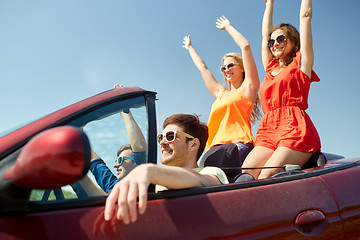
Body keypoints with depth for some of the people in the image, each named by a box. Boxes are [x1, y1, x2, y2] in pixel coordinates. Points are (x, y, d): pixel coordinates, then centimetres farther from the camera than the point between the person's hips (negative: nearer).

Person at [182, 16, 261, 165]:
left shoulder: (247, 88, 13)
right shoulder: (220, 93, 29)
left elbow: (245, 46, 7)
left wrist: (228, 27, 21)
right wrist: (190, 47, 55)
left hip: (238, 144, -5)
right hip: (215, 148, 6)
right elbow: (202, 67, 43)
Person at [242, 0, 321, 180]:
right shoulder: (270, 67, 26)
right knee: (245, 175, -19)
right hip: (268, 132, 5)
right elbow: (265, 32, 36)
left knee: (266, 177, -24)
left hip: (295, 129, -4)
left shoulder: (300, 63, 13)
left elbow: (305, 16, 16)